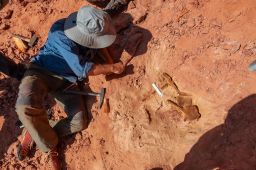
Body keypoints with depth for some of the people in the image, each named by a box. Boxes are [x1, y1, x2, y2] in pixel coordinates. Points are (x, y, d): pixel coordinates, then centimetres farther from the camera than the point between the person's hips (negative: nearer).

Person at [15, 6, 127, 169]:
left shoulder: (89, 28, -5)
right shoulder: (60, 34, -24)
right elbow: (83, 69, -26)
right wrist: (112, 68, -16)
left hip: (67, 80, 5)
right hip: (41, 71, -4)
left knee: (80, 122, -14)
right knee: (27, 105, -35)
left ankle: (34, 132, 3)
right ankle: (50, 146, -9)